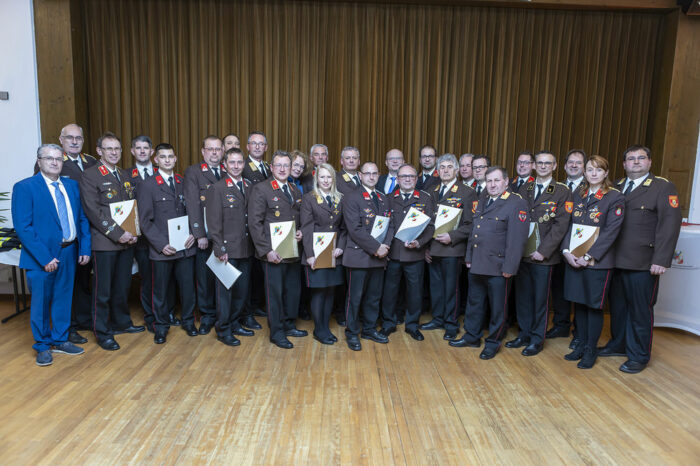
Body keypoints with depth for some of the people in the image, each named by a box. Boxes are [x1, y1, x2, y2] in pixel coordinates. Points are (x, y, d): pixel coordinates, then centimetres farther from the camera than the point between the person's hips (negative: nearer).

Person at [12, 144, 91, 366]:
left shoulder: (72, 185, 8)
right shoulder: (24, 187, -9)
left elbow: (82, 219, 9)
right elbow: (22, 227, -14)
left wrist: (85, 248, -1)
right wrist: (44, 257, -18)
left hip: (69, 253, 5)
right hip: (42, 256, -5)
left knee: (63, 299, 15)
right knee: (41, 302, 8)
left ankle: (60, 340, 32)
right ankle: (43, 346, 26)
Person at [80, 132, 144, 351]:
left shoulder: (125, 176, 14)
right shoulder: (90, 176, -7)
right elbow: (93, 211, -14)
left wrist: (135, 231, 1)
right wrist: (117, 233, -18)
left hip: (127, 241, 6)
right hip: (104, 242, -6)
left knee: (123, 285, 16)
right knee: (103, 289, 2)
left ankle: (121, 322, 31)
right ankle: (103, 332, 15)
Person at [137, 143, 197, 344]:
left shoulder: (183, 183, 10)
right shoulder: (147, 185, -2)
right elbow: (145, 221, -5)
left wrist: (193, 233, -3)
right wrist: (161, 244, -12)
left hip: (185, 246, 3)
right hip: (161, 249, -3)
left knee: (188, 286, 8)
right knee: (161, 290, 8)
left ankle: (188, 320, 28)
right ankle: (161, 326, 24)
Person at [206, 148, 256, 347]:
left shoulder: (249, 187, 11)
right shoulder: (218, 188, -6)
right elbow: (214, 222, -10)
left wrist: (255, 244, 7)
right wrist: (220, 249, -14)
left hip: (246, 249, 6)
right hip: (228, 250, -6)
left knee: (242, 290, 14)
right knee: (225, 290, 4)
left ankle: (235, 324, 29)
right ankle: (223, 330, 16)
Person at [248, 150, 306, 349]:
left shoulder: (295, 191, 13)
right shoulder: (261, 189, -8)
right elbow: (254, 223, -12)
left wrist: (300, 232, 0)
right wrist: (267, 250, -17)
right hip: (273, 254, -6)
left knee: (293, 290, 15)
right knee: (275, 293, 3)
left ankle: (289, 325, 32)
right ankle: (276, 332, 18)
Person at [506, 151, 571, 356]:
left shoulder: (562, 191, -2)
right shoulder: (525, 188, 11)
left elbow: (560, 225, -9)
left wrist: (543, 251, -14)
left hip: (543, 255, -4)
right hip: (522, 252, 4)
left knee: (540, 298, 5)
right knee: (522, 296, 11)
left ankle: (537, 339, 18)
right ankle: (524, 334, 26)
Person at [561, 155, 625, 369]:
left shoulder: (615, 197, -6)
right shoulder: (578, 194, 10)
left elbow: (611, 231, -12)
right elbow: (569, 224, 7)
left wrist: (589, 256, -17)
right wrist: (567, 250, -7)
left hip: (598, 261, -5)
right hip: (574, 259, 5)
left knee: (594, 305, 4)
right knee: (578, 302, 12)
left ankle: (591, 350, 18)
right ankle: (581, 345, 26)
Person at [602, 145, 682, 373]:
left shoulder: (664, 187, -3)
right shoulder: (616, 187, 13)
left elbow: (670, 225, -11)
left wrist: (661, 260, -17)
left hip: (643, 264, -5)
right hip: (615, 260, 5)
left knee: (640, 309, 5)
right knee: (617, 306, 15)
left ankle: (639, 356, 18)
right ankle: (618, 344, 32)